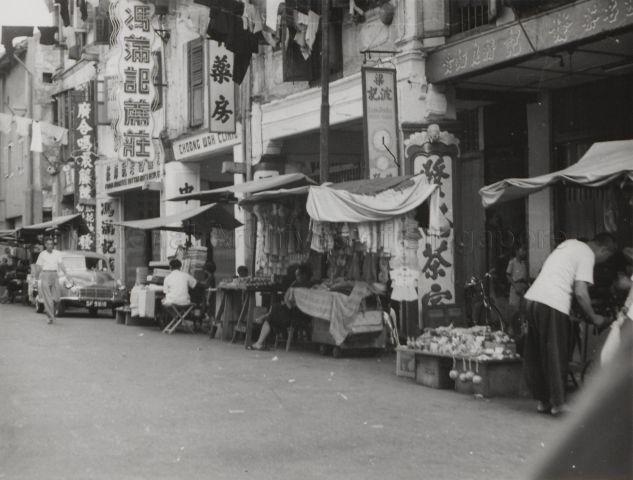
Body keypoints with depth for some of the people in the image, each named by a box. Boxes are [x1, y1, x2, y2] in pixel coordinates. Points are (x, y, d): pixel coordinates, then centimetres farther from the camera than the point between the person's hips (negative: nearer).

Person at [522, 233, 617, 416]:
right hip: (553, 306, -9)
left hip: (532, 297, 9)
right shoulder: (587, 255, -6)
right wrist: (593, 317, 1)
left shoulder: (569, 243, 19)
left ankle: (542, 400, 21)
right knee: (556, 356, 0)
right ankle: (558, 403, 4)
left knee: (535, 355, 12)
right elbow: (581, 293, -14)